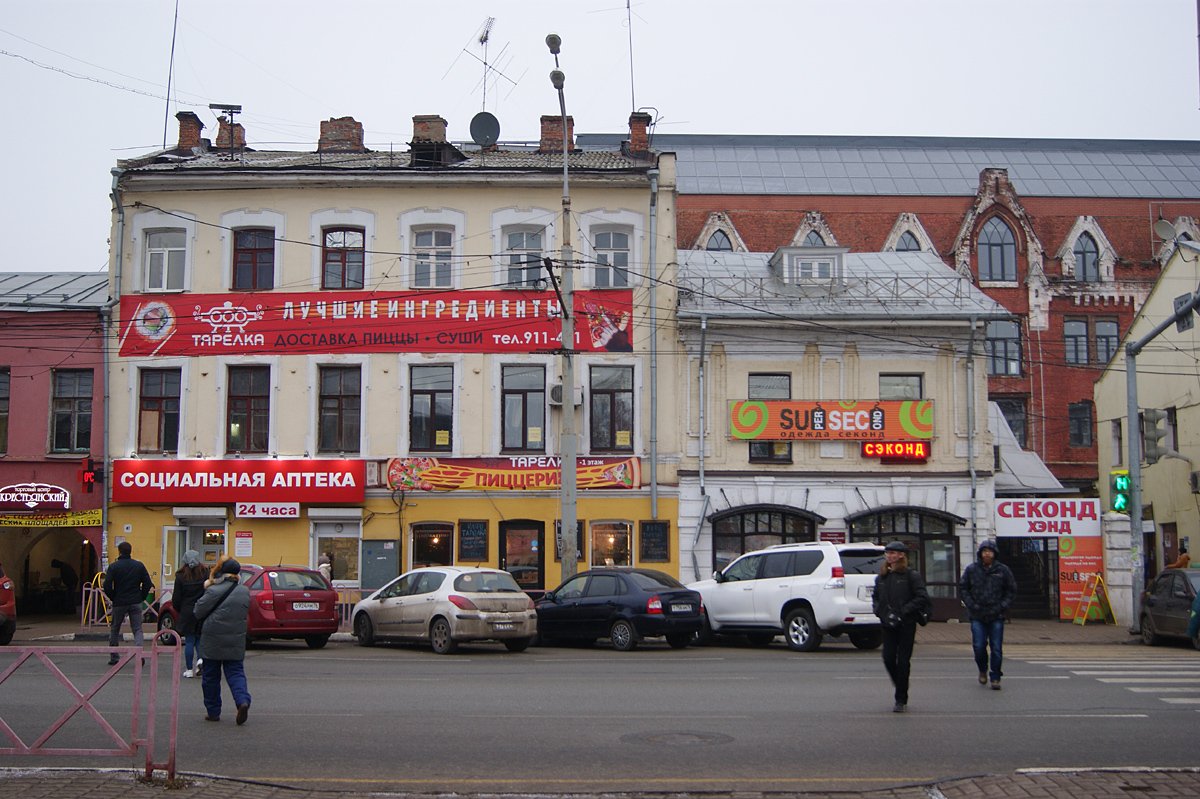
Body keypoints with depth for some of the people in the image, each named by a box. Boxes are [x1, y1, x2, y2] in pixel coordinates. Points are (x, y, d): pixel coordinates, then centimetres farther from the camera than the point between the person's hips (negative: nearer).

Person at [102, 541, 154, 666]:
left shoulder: (113, 566, -5)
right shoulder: (139, 566, 1)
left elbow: (107, 586, -11)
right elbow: (148, 584, -1)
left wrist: (113, 598, 3)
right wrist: (141, 597, 9)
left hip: (119, 603, -1)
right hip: (136, 603, 1)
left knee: (114, 629, 15)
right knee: (137, 629, 3)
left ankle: (113, 657, 19)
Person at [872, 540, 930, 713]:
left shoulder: (911, 575, -4)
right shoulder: (882, 577, 11)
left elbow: (922, 598, -10)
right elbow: (875, 598, 21)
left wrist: (903, 612, -15)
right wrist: (880, 611, 1)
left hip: (906, 625, -4)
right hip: (888, 625, 4)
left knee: (903, 661, -2)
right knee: (888, 658, -1)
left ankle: (901, 700, 6)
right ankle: (901, 691, 22)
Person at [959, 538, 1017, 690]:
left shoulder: (1003, 570, 2)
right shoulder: (971, 569, 3)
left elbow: (1011, 590, 9)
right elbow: (962, 588, 8)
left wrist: (1002, 606, -4)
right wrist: (972, 605, -4)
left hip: (996, 616, 0)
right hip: (977, 616, 0)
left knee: (996, 648, -1)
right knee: (979, 647, -3)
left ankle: (995, 677, 11)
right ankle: (983, 670, 24)